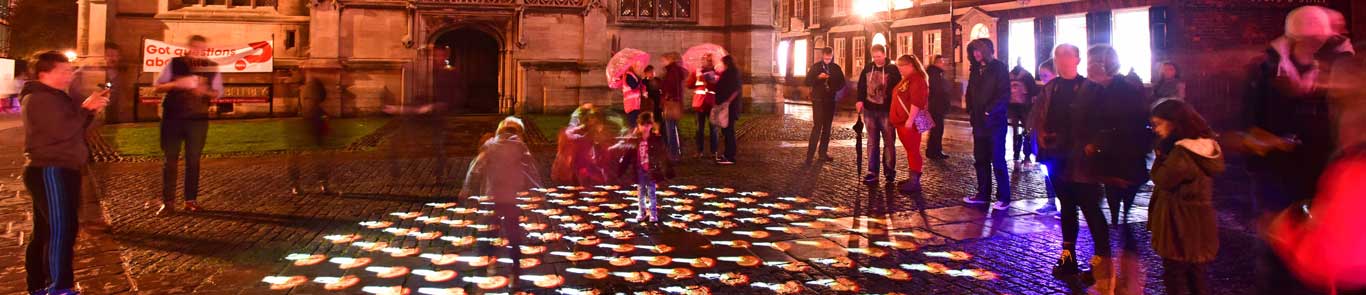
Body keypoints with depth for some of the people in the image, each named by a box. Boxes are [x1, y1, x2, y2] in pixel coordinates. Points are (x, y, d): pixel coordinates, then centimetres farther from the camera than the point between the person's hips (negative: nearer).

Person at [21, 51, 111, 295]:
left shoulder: (53, 97, 20)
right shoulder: (39, 99, -15)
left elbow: (74, 126, 20)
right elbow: (61, 131, -25)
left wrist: (90, 110, 4)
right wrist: (85, 108, -16)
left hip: (59, 171, 11)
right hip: (50, 172, -11)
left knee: (45, 231, 15)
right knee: (60, 230, -14)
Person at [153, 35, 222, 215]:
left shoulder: (211, 68, 4)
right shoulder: (174, 64, 4)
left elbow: (218, 93, 6)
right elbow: (158, 86, 4)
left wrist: (205, 91, -15)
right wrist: (176, 84, -16)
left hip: (198, 119, 0)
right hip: (173, 118, 0)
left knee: (193, 160, 5)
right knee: (170, 160, 2)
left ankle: (190, 201, 12)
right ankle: (167, 202, 6)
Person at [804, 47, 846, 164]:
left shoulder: (836, 68, 7)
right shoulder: (815, 67, -2)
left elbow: (842, 82, 12)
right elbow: (807, 82, -6)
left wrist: (834, 89, -8)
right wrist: (818, 77, -23)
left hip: (830, 100, 4)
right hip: (818, 100, -4)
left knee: (827, 127, 9)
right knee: (817, 126, -12)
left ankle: (823, 152, 17)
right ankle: (810, 154, -12)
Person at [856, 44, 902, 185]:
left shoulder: (892, 69, -4)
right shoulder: (867, 69, 7)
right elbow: (861, 86, 13)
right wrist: (860, 100, -3)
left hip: (887, 111, -3)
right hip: (870, 110, 4)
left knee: (889, 142, 3)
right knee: (872, 142, 6)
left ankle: (889, 172, 9)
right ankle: (872, 172, 9)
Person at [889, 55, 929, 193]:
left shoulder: (917, 79, -14)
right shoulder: (906, 79, 19)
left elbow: (916, 101, -22)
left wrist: (910, 120, -27)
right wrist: (897, 119, 20)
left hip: (910, 122, -10)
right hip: (902, 121, 10)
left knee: (913, 151, -8)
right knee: (910, 150, 13)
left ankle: (915, 182, -7)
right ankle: (912, 179, 19)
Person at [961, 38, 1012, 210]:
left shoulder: (999, 68, -8)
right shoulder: (975, 70, 12)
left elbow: (1005, 94, -14)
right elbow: (970, 92, 18)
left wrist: (989, 111, -19)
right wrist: (970, 111, 5)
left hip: (994, 122, -7)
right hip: (979, 122, 7)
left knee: (998, 161, -3)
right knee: (980, 160, 11)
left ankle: (1004, 198, 3)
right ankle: (983, 194, 20)